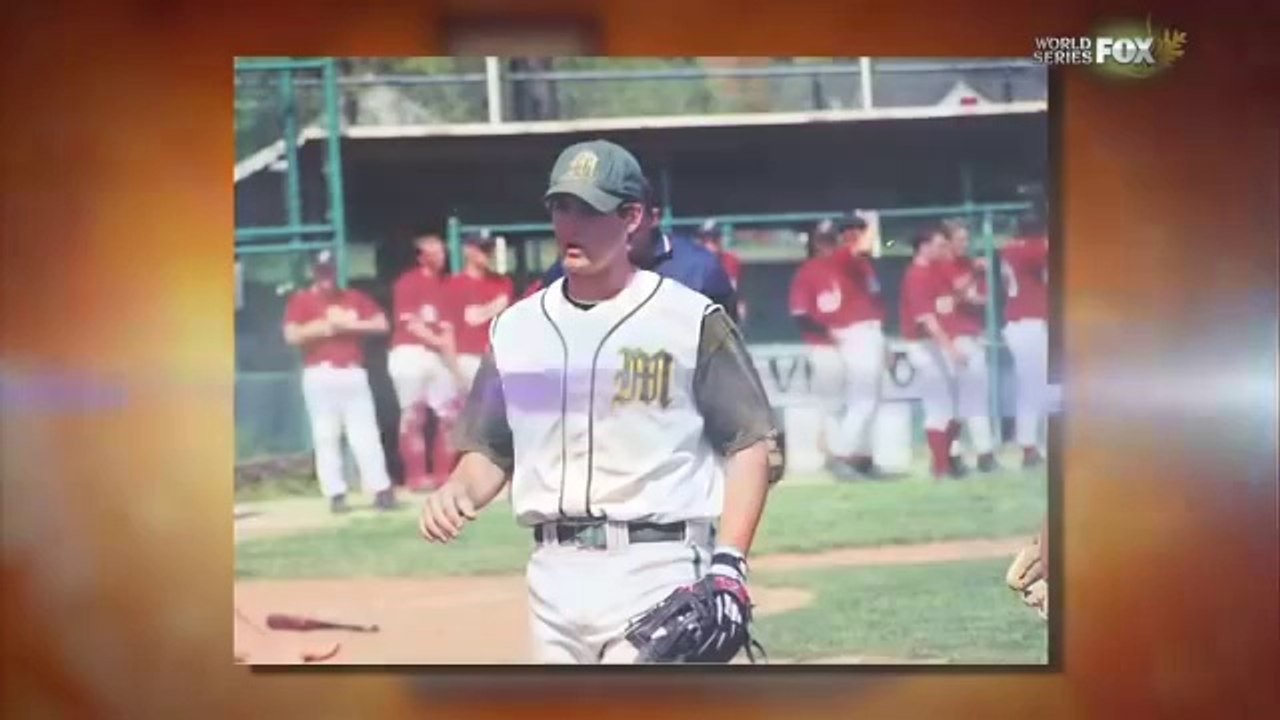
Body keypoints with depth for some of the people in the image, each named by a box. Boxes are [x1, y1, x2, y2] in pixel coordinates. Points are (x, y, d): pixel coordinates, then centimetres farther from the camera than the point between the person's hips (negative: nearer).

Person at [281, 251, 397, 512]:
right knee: (326, 437, -2)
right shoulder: (301, 300, 4)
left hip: (353, 373, 2)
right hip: (320, 375, -2)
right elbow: (292, 335, -9)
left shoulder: (354, 298, 14)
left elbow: (381, 324, 6)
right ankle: (335, 494, 1)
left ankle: (382, 490, -1)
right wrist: (327, 325, -11)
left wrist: (349, 325, -6)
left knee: (366, 434, -2)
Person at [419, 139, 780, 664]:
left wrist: (728, 564, -13)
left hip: (657, 570, -5)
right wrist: (457, 492, -5)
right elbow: (490, 450, 17)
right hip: (553, 575, 5)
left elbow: (749, 444, -3)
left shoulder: (690, 319, -4)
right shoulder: (516, 328, 11)